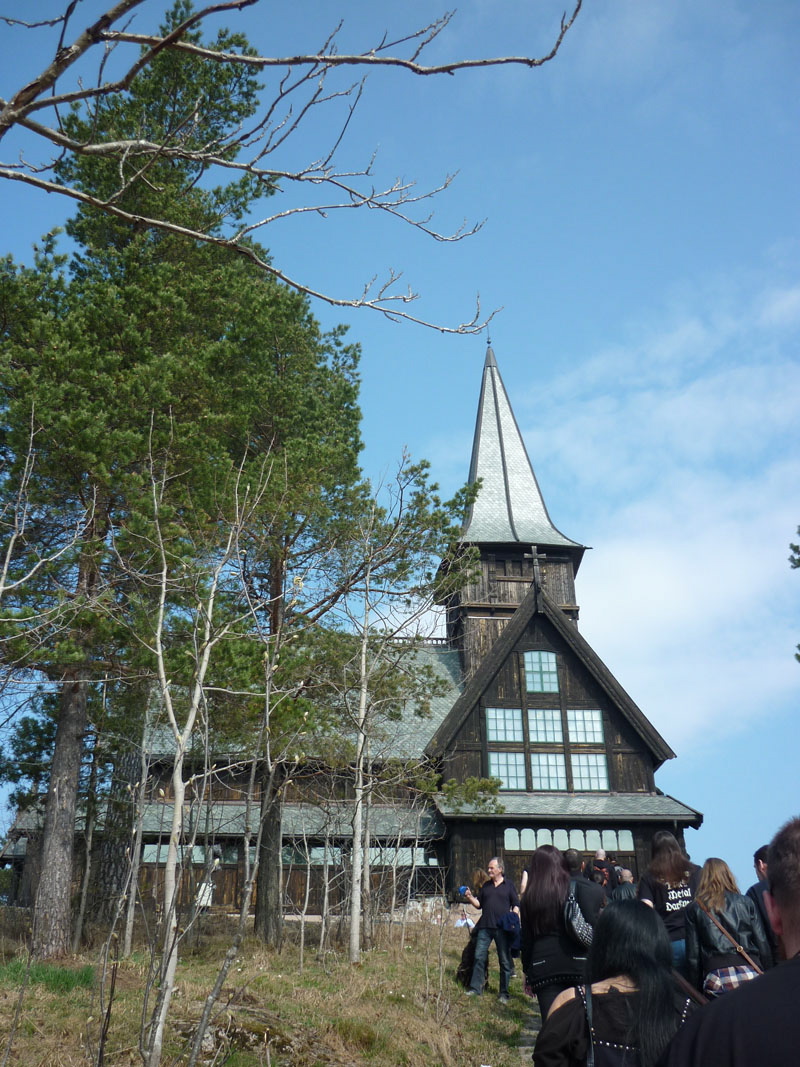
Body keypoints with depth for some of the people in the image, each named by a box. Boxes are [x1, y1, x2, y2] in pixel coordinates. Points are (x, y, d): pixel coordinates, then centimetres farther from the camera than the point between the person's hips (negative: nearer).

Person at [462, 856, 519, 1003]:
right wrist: (470, 897, -3)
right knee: (479, 957, -1)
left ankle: (504, 994, 9)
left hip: (502, 928, -3)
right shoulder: (485, 886, 16)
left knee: (505, 961, 1)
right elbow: (479, 904, 15)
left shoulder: (509, 886, 6)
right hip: (485, 927, 3)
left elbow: (516, 905, 4)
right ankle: (475, 988, 8)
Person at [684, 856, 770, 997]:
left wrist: (696, 989, 12)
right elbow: (763, 946, 10)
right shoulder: (746, 902, 13)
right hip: (751, 975, 1)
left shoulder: (694, 909, 10)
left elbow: (693, 956, 6)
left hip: (717, 978, -1)